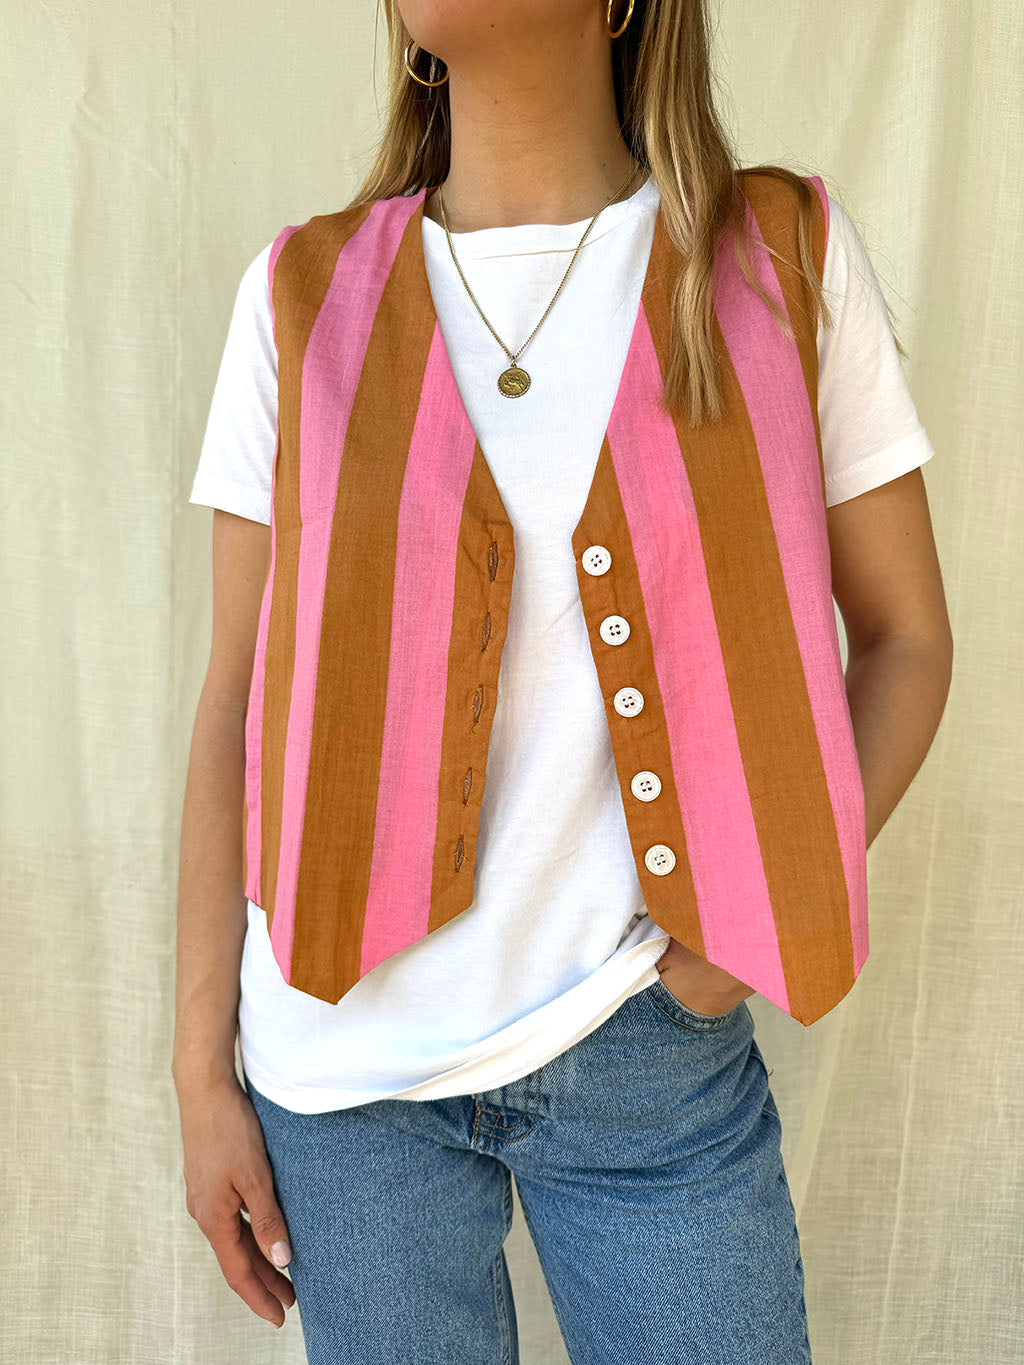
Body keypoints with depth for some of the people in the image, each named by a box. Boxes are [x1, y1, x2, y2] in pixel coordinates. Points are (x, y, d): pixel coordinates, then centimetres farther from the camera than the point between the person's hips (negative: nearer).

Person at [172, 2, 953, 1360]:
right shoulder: (300, 293, 1)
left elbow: (904, 636, 4)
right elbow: (239, 703, 3)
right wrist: (204, 1067, 3)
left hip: (650, 1042, 0)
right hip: (348, 1058, 1)